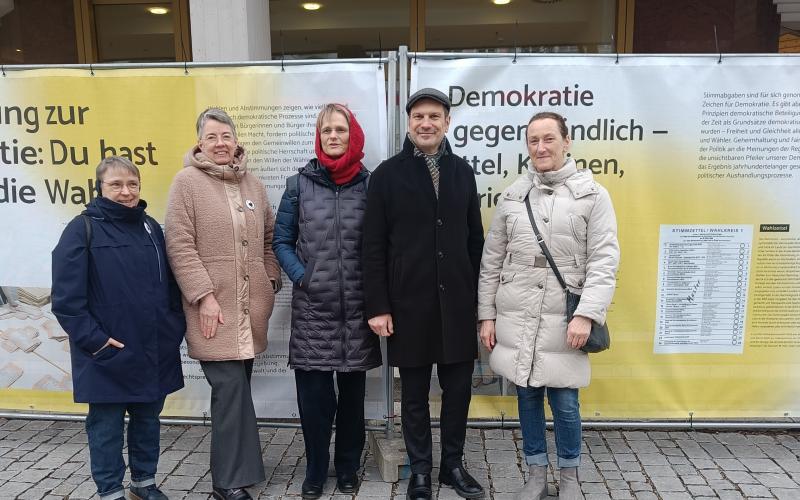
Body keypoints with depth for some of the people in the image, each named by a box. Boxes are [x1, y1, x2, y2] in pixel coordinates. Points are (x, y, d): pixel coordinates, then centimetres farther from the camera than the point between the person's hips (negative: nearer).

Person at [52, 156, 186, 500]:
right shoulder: (83, 228, -7)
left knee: (148, 418, 17)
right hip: (108, 354, -5)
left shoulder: (150, 227, 9)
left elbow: (169, 284, 14)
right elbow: (66, 296, -12)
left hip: (153, 350, 5)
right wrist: (92, 338, -16)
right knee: (107, 425, 8)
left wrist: (176, 326, 7)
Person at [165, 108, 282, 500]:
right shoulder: (187, 181, -4)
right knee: (231, 390, -7)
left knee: (235, 391, 13)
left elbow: (269, 239, 18)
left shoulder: (252, 184, 13)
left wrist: (271, 282, 10)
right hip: (214, 309, -5)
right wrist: (204, 296, -15)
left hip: (250, 309, 5)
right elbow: (179, 245, -10)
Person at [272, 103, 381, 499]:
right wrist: (301, 277, -6)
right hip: (312, 307, 0)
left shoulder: (369, 184, 2)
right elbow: (281, 241, 7)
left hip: (357, 307, 1)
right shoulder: (299, 184, 2)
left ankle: (348, 467, 31)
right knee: (313, 394, 3)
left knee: (352, 392, 12)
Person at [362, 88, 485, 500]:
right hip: (409, 303, -2)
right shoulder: (387, 174, -2)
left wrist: (479, 297, 7)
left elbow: (475, 240, 9)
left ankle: (453, 465, 31)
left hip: (457, 302, 3)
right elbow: (373, 247, -4)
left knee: (458, 389, 11)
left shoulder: (462, 171, 8)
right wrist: (377, 306, -8)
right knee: (415, 394, 10)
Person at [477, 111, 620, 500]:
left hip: (564, 319, -2)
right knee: (528, 397, 12)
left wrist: (586, 314, -15)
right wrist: (487, 315, 5)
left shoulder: (593, 195, 0)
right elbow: (491, 261, 8)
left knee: (565, 402, 5)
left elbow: (604, 261, -6)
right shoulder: (512, 196, 7)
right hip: (516, 318, 3)